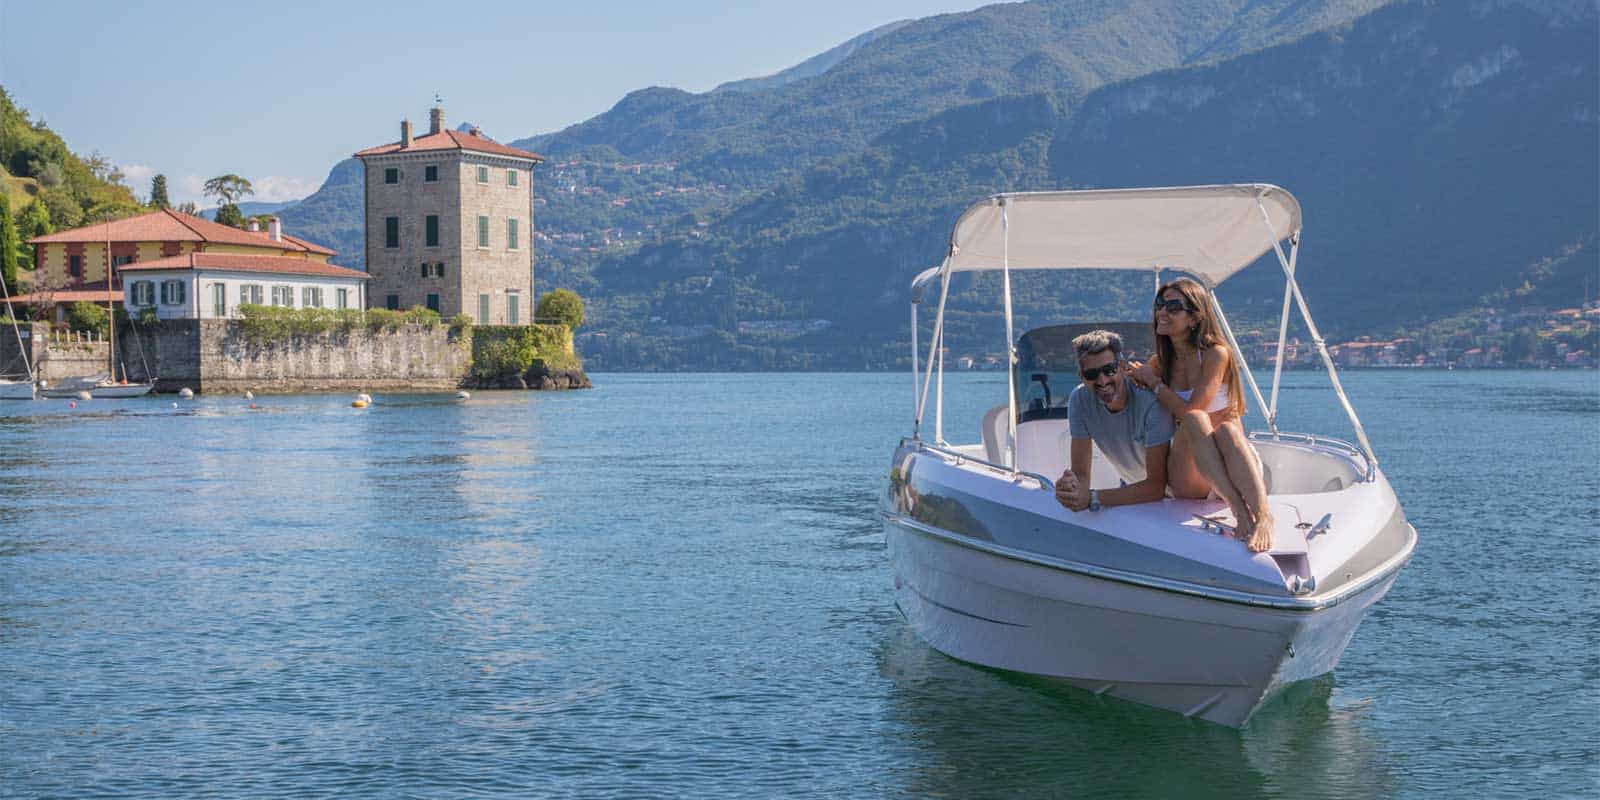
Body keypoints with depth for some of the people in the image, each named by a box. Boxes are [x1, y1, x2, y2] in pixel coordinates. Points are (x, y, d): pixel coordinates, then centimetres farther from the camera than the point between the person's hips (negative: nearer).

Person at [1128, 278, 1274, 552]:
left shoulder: (1215, 354, -6)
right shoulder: (1160, 362, 10)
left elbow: (1191, 407, -18)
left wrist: (1153, 382, -5)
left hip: (1235, 465, -3)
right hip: (1188, 482, 3)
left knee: (1227, 429, -36)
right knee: (1195, 421, -28)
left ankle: (1262, 515, -56)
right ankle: (1239, 510, -46)